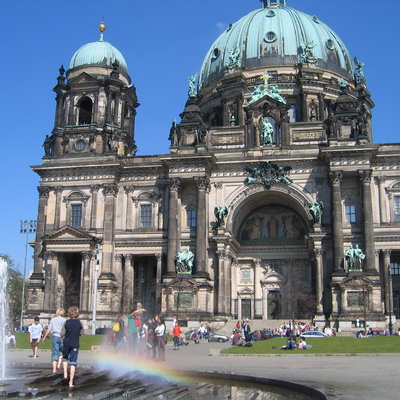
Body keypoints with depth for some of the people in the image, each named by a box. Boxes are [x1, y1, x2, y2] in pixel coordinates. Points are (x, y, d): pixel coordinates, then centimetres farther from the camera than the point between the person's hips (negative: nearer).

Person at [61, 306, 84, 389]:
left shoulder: (66, 322, -4)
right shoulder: (80, 323, -5)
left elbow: (62, 334, -2)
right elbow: (82, 333, 2)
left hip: (66, 344, 1)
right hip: (75, 345, -1)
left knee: (65, 358, 26)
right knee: (73, 363, 3)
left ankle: (65, 374, 10)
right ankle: (71, 382, 2)